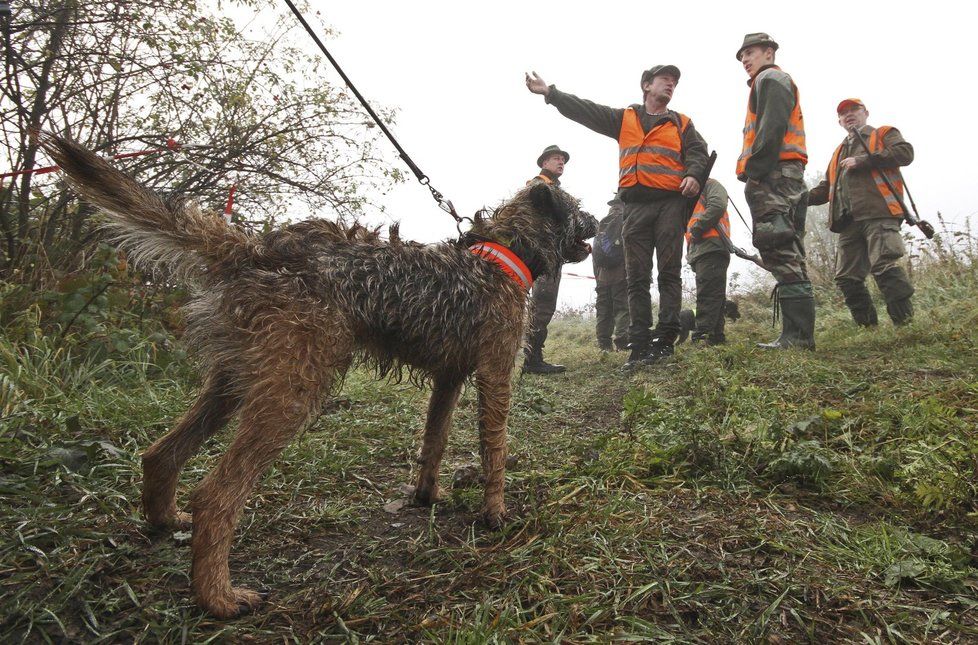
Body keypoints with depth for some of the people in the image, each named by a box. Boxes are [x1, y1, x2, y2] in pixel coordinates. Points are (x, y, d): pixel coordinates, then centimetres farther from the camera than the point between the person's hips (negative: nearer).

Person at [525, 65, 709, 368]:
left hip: (671, 203, 0)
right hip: (635, 205, 1)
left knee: (669, 273, -5)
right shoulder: (623, 118, 19)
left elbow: (698, 152, 9)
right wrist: (549, 92, 5)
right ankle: (640, 345, -2)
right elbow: (585, 110, 12)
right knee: (637, 278, -3)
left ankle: (665, 339, -4)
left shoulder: (682, 123, 19)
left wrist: (693, 174, -14)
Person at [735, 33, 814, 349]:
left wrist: (754, 171, -19)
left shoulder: (770, 79, 3)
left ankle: (798, 336, -18)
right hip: (782, 178, 10)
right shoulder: (777, 82, 33)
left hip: (773, 176, -10)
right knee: (787, 257, 5)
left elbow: (772, 128, -14)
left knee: (783, 257, -16)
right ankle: (797, 334, 6)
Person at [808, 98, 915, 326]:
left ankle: (905, 322, -17)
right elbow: (826, 188, 32)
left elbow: (905, 152, -3)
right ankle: (868, 327, 6)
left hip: (878, 213, -6)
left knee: (884, 266, -20)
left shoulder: (884, 134, 17)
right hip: (849, 220, 6)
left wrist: (862, 160, -7)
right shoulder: (839, 152, 33)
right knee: (846, 277, -1)